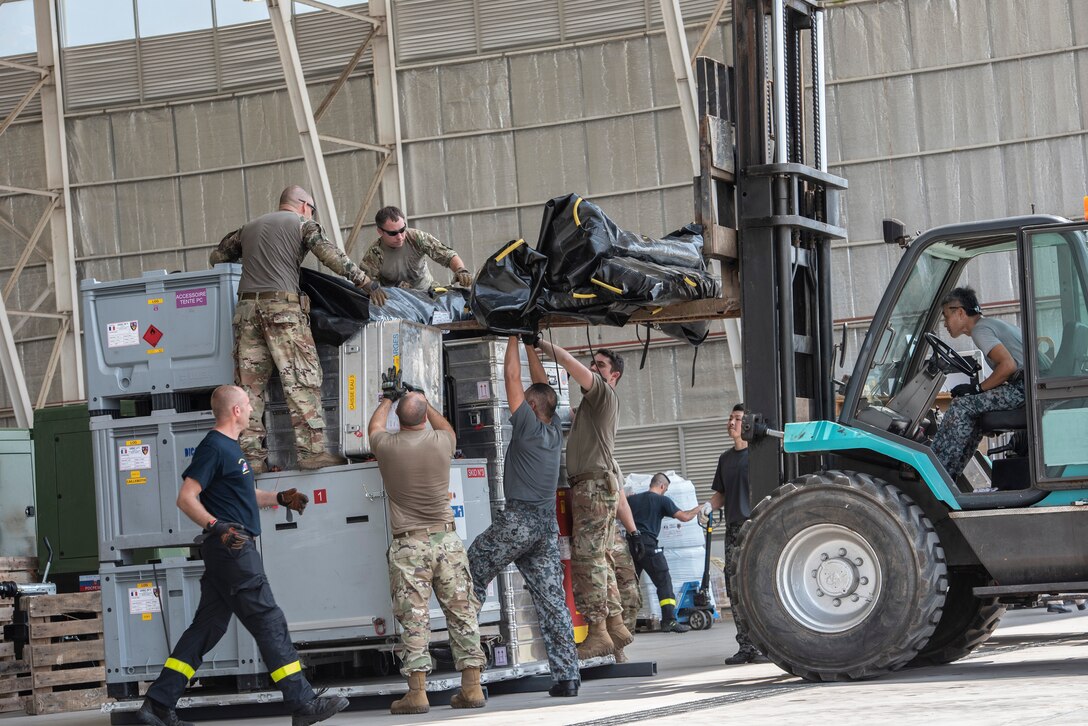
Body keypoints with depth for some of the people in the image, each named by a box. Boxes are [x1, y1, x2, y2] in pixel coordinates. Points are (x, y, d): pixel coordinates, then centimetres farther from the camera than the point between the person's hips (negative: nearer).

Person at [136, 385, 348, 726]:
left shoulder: (230, 446, 19)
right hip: (231, 548, -10)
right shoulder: (214, 447, -12)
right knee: (269, 622, -7)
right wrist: (216, 527, -30)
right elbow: (186, 498, -18)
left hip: (231, 549, 10)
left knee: (208, 627, 9)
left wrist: (279, 499, 24)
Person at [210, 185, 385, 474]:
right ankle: (312, 451, -13)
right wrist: (367, 283, -3)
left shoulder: (249, 228, 25)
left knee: (249, 384, 4)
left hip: (247, 307, 5)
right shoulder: (302, 224, 10)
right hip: (283, 306, -5)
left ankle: (251, 457, 0)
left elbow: (216, 256, 32)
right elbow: (331, 256, -3)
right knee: (302, 379, -6)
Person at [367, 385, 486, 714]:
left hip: (408, 546, -1)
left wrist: (388, 398, 40)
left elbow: (375, 427, 22)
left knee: (414, 619, -3)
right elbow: (447, 428, 26)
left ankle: (417, 691, -7)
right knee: (462, 613, 6)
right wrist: (423, 402, 39)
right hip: (446, 540, 1)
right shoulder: (441, 442, -2)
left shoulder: (387, 447, -4)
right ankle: (471, 687, 5)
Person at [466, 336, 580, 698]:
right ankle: (567, 676, -4)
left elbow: (511, 376, 0)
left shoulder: (527, 423, -6)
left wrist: (514, 339, 11)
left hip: (518, 520, -6)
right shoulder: (555, 431, 12)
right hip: (548, 523, 6)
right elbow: (542, 385, 24)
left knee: (473, 573, 9)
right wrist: (530, 345, 29)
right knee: (552, 600, 2)